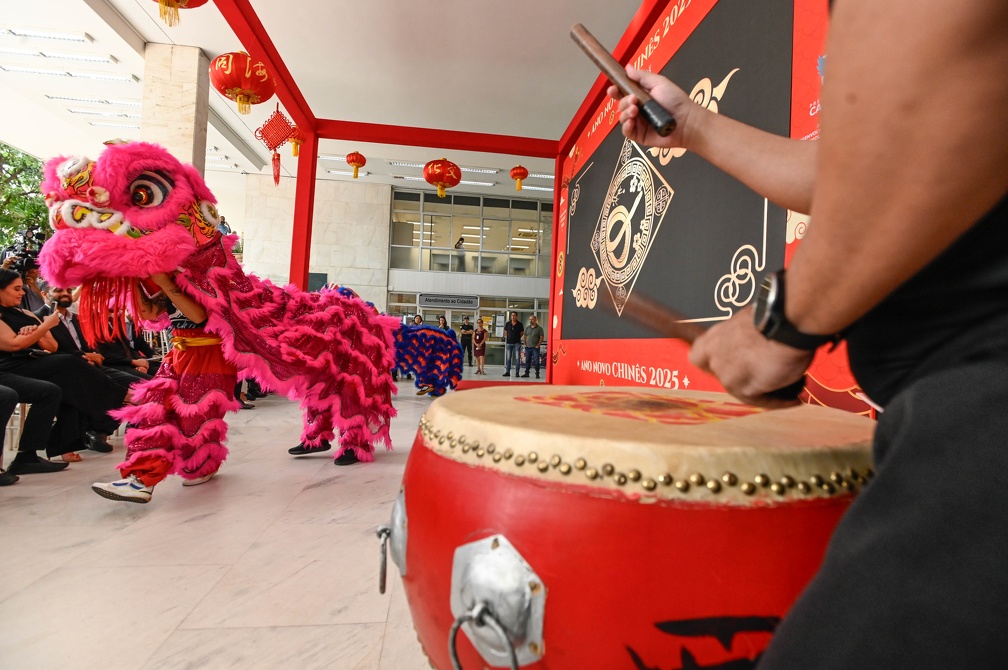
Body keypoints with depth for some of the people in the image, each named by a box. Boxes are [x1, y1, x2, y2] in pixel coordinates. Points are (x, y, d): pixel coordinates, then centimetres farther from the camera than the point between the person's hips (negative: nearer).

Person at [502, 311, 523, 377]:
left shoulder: (519, 324, 0)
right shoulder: (507, 324, 4)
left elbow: (522, 333, 9)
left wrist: (517, 337, 2)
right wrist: (507, 338, 5)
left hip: (517, 343, -2)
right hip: (509, 343, 2)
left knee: (517, 358, -2)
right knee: (508, 358, 6)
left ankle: (517, 372, 3)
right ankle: (507, 372, 12)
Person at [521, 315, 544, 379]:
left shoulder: (539, 328, -1)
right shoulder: (527, 328, 12)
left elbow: (541, 337, -3)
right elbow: (524, 336, 16)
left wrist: (538, 345, -10)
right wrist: (525, 344, 4)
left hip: (535, 347, -4)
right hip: (528, 347, 4)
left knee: (536, 361, -5)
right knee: (527, 361, 9)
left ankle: (537, 374, 0)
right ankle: (526, 373, 17)